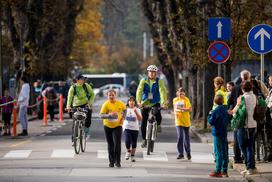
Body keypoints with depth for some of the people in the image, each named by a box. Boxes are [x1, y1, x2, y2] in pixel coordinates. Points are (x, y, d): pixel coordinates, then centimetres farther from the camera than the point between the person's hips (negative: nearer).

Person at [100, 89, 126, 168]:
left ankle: (117, 161, -6)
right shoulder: (106, 104, -10)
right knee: (110, 144, 8)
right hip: (108, 126, 0)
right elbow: (101, 115, -15)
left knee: (117, 143, -12)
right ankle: (111, 161, 18)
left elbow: (124, 109, 18)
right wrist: (109, 115, -32)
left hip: (117, 126, 0)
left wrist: (123, 118, 6)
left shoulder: (120, 103, -3)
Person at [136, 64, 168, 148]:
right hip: (145, 103, 1)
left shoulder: (159, 81, -4)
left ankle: (158, 125, 5)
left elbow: (162, 91, -17)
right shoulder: (143, 81, -2)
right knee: (144, 122, -1)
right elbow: (139, 90, -14)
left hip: (155, 103, -1)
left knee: (158, 116, -29)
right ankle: (144, 139, 14)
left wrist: (164, 101, -34)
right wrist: (138, 101, -31)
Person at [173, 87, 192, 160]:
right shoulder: (175, 100, 8)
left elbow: (190, 109, -17)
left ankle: (188, 153, 22)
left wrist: (182, 109, -30)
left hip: (186, 121, -2)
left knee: (186, 137, 8)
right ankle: (180, 154, -4)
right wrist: (175, 113, 3)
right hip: (178, 121, 2)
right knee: (180, 137, -10)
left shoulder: (186, 100, -7)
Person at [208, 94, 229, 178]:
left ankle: (218, 171, -4)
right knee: (224, 152, 9)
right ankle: (224, 171, 14)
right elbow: (229, 120, 11)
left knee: (218, 153, -4)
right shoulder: (226, 109, 3)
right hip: (225, 133, 6)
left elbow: (211, 122, -14)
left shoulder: (216, 111, -15)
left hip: (217, 134, -6)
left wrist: (210, 115, 1)